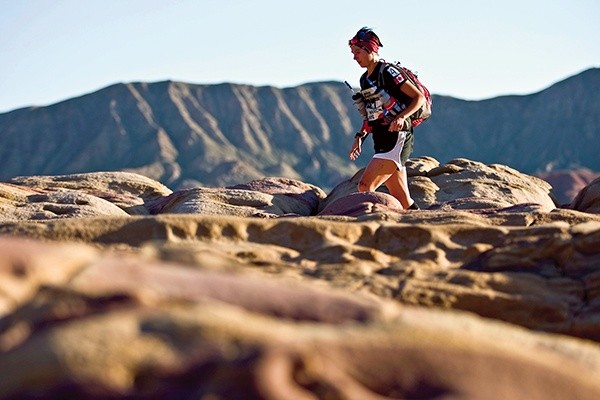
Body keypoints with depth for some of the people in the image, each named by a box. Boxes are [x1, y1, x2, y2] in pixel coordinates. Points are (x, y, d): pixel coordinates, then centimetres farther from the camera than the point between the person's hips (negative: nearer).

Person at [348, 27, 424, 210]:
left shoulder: (387, 72, -8)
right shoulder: (365, 79, 17)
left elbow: (419, 97, -10)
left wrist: (401, 117, -24)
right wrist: (360, 136, 12)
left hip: (397, 139, -9)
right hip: (382, 141, 9)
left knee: (365, 187, -18)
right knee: (403, 202, 6)